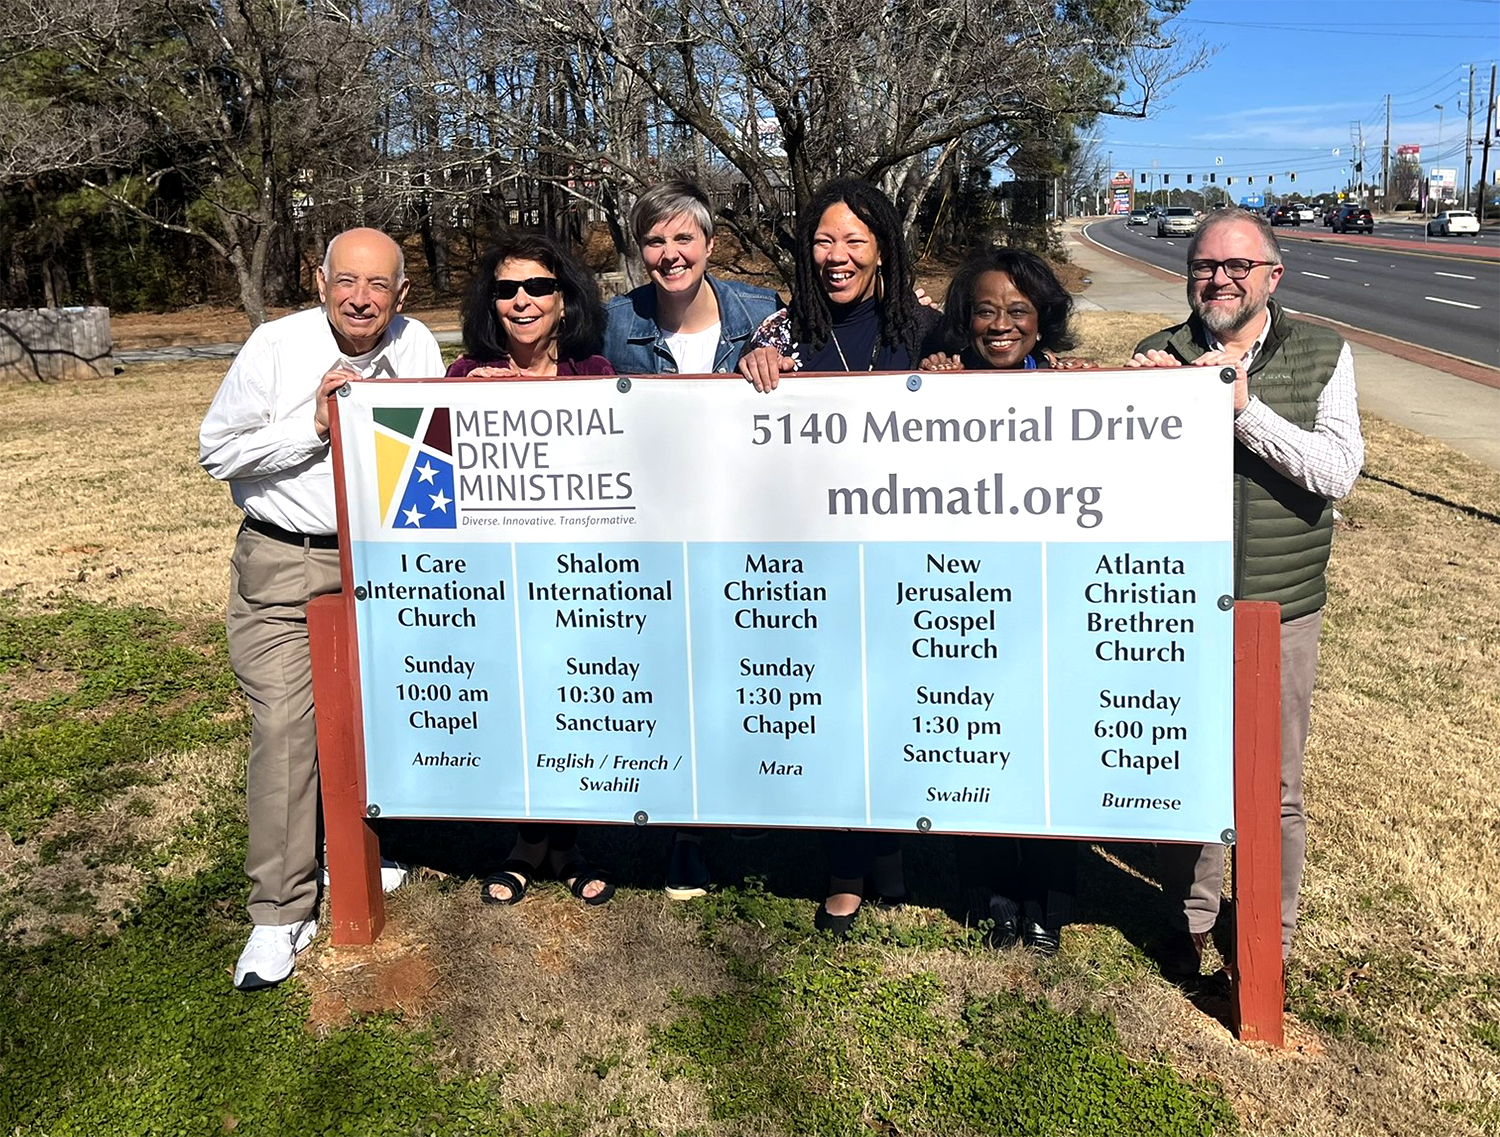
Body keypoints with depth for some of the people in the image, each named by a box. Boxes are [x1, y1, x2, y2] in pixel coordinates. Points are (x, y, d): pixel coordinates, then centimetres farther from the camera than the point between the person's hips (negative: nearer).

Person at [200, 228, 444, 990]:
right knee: (283, 723, -9)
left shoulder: (418, 349, -1)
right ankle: (281, 912, 1)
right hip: (282, 562, -3)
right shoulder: (275, 347, -10)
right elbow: (216, 451, -7)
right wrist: (314, 425, -17)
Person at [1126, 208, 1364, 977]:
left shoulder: (1322, 356, -2)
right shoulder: (1158, 358, 0)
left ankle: (1271, 934, 32)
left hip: (1281, 611, 0)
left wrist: (1244, 407, -24)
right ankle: (1190, 919, 34)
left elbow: (1339, 472, -13)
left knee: (1276, 789, 11)